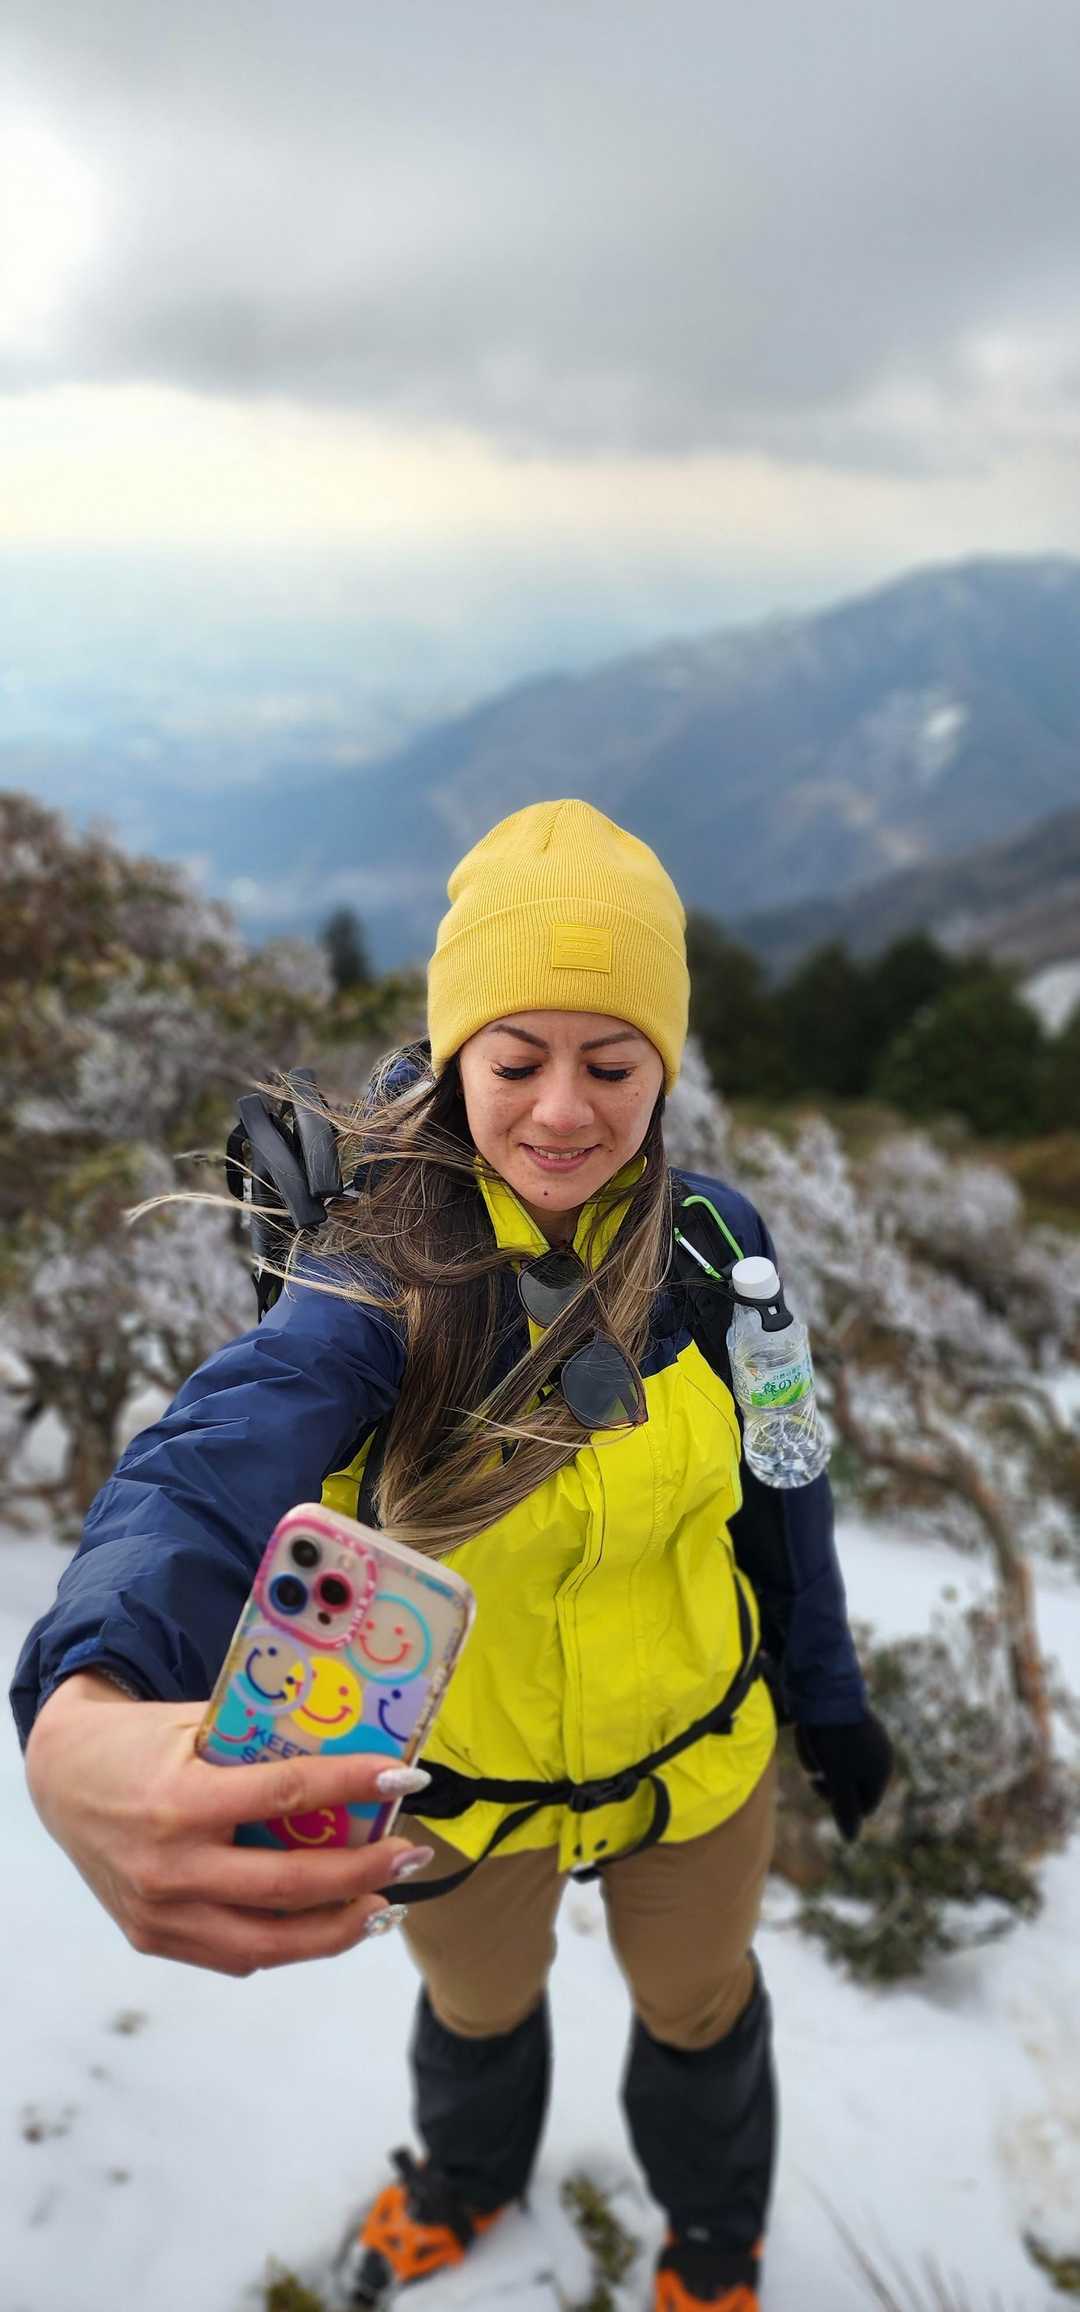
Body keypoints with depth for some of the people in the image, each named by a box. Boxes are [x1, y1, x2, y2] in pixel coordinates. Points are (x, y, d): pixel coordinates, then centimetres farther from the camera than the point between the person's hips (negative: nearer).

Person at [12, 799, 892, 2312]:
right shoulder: (380, 1275, -28)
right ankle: (469, 2178, 66)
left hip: (694, 1763, 1)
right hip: (459, 1787, -1)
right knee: (476, 2008, 30)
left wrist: (829, 1702, 8)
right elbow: (215, 1471, -47)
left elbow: (778, 1489, -2)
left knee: (698, 2011, 28)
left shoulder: (713, 1243, -17)